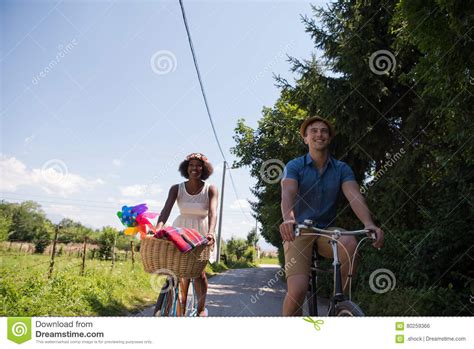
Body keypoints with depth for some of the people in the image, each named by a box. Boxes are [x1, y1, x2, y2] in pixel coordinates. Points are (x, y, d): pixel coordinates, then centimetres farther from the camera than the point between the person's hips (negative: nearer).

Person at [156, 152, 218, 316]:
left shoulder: (210, 189, -9)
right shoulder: (176, 188, -6)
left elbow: (213, 212, -23)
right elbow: (166, 209, -19)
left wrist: (211, 232, -42)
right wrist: (158, 228, -38)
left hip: (201, 231, -1)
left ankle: (201, 309, 12)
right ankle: (180, 310, 13)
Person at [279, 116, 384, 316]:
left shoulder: (342, 169, 2)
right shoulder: (295, 166, -4)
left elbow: (355, 196, -14)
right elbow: (288, 194, -22)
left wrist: (369, 224, -33)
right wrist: (288, 219, -44)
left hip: (327, 231, 2)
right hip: (299, 232, -2)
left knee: (350, 243, -32)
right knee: (297, 290, -23)